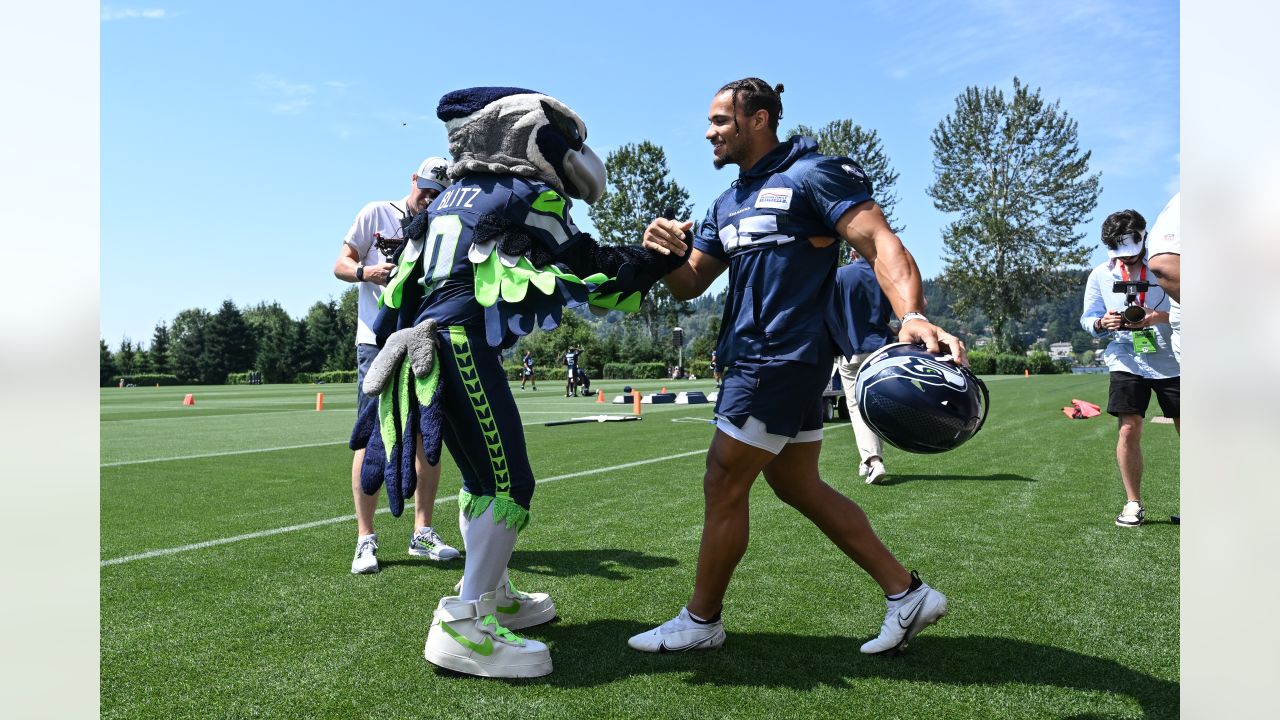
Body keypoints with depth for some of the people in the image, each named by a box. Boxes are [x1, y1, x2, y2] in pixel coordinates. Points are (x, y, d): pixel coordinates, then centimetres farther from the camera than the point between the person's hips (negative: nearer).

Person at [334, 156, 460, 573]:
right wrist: (366, 272, -17)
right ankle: (365, 539, -2)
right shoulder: (376, 213, 6)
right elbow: (340, 264, 3)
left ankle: (422, 532, 12)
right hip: (378, 339, -3)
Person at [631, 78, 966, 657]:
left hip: (782, 358, -9)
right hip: (756, 358, 9)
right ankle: (906, 593, 22)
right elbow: (688, 285, 14)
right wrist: (667, 251, -10)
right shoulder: (727, 204, 18)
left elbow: (881, 244, -18)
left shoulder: (812, 174, -7)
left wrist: (912, 317, -36)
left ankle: (700, 620, 17)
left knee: (723, 486, -2)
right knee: (797, 485, 13)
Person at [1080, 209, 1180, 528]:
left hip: (1170, 361, -1)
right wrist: (1102, 323, -13)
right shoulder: (1100, 275, 6)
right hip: (1126, 363, 1)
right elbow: (1087, 319, 9)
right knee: (1129, 429, -8)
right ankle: (1133, 503, 4)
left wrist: (1159, 317, -22)